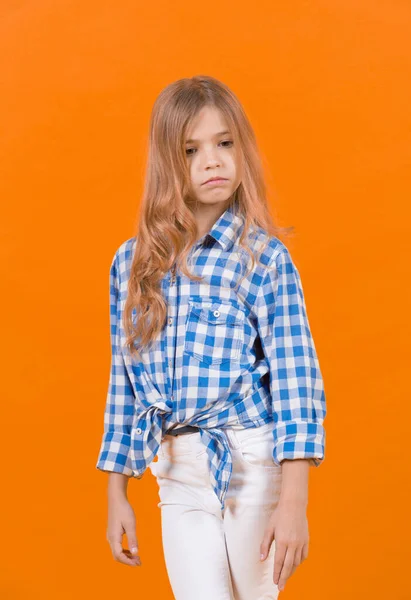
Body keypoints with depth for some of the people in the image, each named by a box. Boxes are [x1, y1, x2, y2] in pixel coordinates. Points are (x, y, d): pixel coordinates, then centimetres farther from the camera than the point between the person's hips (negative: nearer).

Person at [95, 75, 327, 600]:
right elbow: (124, 382, 11)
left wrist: (294, 501, -16)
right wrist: (116, 495, 12)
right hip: (178, 475, 3)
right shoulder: (132, 262, 5)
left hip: (253, 464, -2)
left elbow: (297, 380, -10)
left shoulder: (265, 258, -6)